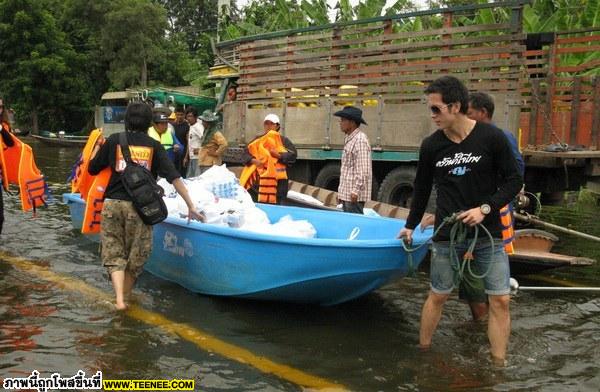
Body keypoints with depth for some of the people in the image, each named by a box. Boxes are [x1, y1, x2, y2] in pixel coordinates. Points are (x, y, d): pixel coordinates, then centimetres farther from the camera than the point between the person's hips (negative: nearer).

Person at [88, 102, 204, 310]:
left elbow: (92, 169, 12)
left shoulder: (114, 140, 4)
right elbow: (174, 177, -3)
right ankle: (125, 296, 25)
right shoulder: (154, 146, 3)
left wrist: (97, 146, 30)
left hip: (112, 204, 1)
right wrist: (191, 206, 0)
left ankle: (119, 299, -9)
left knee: (114, 254, 8)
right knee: (135, 258, 14)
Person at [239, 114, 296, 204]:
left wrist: (279, 155, -17)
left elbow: (293, 155, -4)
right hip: (257, 180, 3)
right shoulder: (257, 140, 16)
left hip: (276, 181, -3)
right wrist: (253, 160, -9)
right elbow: (245, 154, 11)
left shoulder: (283, 141, 7)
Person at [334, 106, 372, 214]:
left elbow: (363, 169, -19)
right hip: (346, 194, 10)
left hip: (354, 195, -10)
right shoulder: (349, 139, 18)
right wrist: (341, 192, 21)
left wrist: (356, 190, -22)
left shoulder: (360, 140, -13)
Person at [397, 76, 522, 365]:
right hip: (447, 235, 1)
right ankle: (423, 352, 25)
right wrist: (410, 226, 19)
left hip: (488, 233, -1)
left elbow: (513, 181, -3)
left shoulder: (491, 138, -8)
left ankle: (498, 365, 12)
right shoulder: (431, 145, 0)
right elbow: (422, 189, 12)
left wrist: (485, 208, -15)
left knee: (500, 300, -1)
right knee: (437, 296, 8)